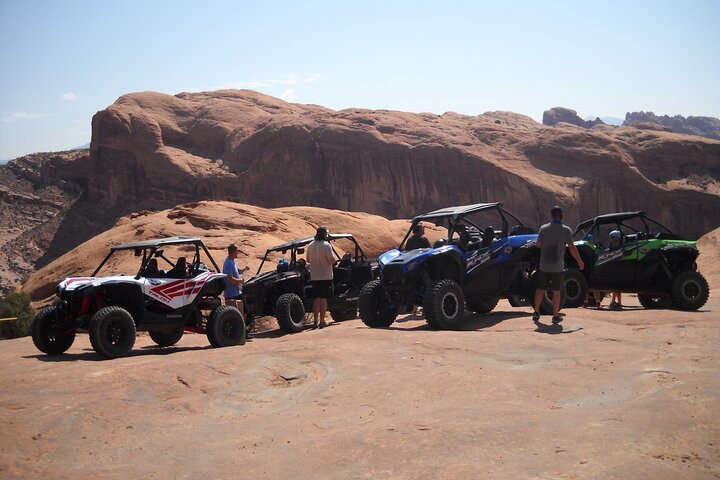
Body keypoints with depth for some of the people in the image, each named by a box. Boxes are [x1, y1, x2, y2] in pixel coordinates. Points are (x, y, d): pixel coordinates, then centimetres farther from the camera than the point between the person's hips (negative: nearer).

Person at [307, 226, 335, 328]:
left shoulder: (310, 245, 4)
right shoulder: (326, 245, -14)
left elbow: (308, 260, 13)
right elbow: (332, 260, -17)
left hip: (314, 276, 5)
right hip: (325, 276, -5)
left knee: (316, 299, 10)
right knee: (324, 299, 1)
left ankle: (315, 321, 11)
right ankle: (322, 321, 3)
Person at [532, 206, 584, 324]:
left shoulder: (543, 228, -2)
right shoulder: (566, 230, -7)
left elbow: (538, 245, 0)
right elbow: (572, 248, -8)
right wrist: (579, 262, 2)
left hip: (544, 265, 2)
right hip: (558, 267, -2)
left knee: (540, 289, 13)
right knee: (556, 291, 5)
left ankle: (536, 312, 15)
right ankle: (555, 316, 9)